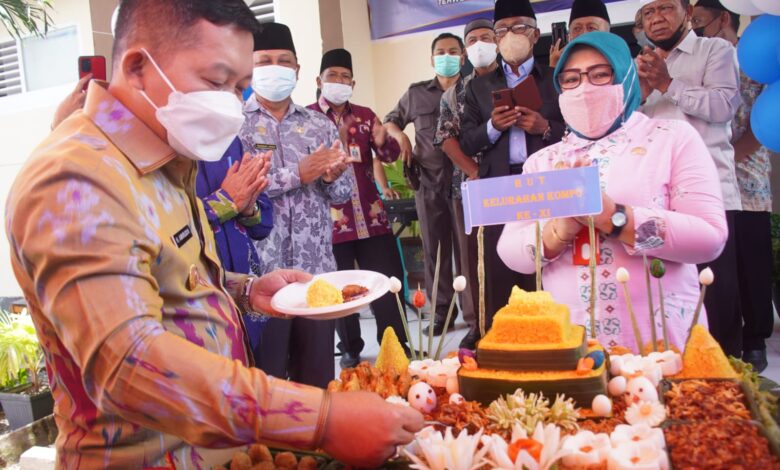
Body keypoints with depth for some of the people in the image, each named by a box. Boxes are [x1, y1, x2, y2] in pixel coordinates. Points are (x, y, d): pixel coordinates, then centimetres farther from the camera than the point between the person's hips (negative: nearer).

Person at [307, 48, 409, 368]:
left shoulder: (365, 115, 11)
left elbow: (391, 156, 6)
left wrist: (383, 142, -16)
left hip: (371, 216, 4)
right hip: (331, 220, -3)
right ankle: (350, 350, 24)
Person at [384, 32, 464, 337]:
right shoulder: (416, 94, 11)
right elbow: (390, 120, 24)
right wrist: (399, 135, 2)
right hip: (428, 182, 2)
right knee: (434, 249, 7)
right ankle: (441, 312, 17)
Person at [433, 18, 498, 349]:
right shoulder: (454, 93, 13)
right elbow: (445, 138, 3)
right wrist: (475, 171, -9)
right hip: (469, 185, 2)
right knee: (471, 255, 5)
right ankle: (477, 323, 14)